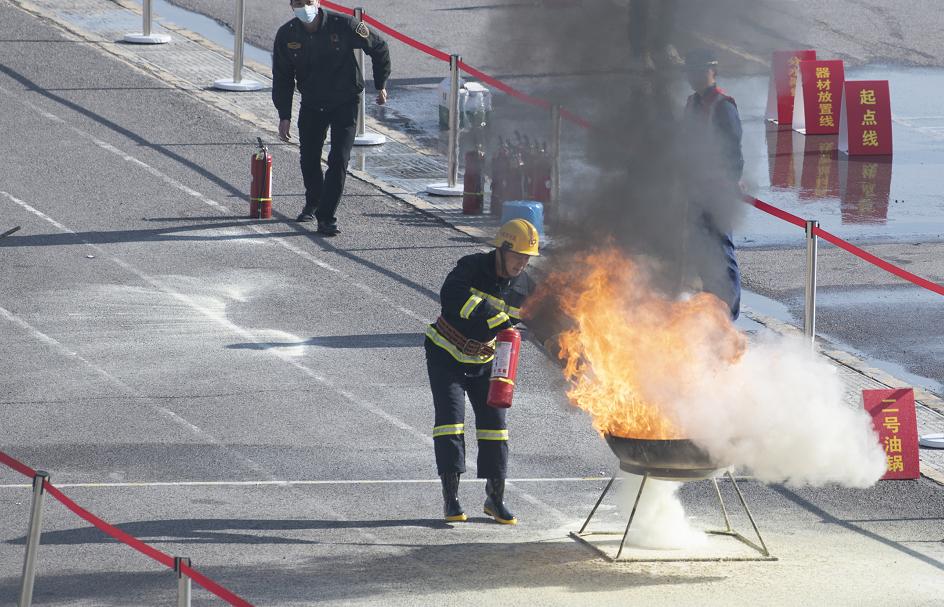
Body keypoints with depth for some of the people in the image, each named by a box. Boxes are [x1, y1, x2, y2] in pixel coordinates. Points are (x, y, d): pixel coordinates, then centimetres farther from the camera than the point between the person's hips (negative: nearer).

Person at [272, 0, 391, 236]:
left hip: (345, 104, -3)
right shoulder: (286, 35, -9)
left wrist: (381, 86, 5)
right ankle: (312, 204, 38)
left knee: (339, 160, -12)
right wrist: (284, 116, -3)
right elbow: (282, 78, 1)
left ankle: (326, 217, -9)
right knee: (309, 159, 11)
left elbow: (379, 48, -2)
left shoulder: (343, 26, -18)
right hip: (311, 106, 3)